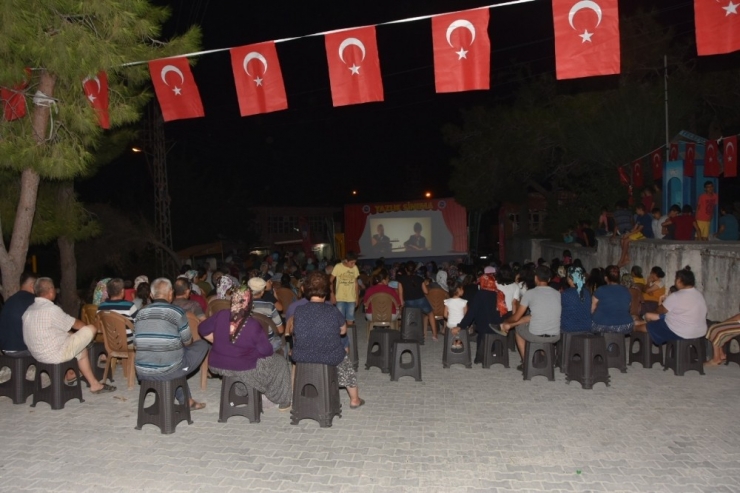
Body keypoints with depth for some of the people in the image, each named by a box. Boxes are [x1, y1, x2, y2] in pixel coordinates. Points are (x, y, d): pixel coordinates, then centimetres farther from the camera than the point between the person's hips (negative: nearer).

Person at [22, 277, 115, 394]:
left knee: (81, 349, 23)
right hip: (55, 355, -10)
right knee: (90, 330, -6)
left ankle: (94, 384, 22)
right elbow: (75, 324, -9)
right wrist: (89, 326, 12)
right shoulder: (51, 309, -22)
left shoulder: (29, 309, 7)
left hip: (37, 354, 10)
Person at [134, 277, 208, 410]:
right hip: (168, 371, -5)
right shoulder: (176, 312, -9)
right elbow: (188, 342, 0)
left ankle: (186, 400, 35)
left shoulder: (140, 313, 5)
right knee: (202, 345, 14)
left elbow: (136, 344, 13)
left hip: (142, 373, 5)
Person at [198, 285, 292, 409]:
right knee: (280, 362, 15)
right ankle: (283, 401, 25)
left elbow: (203, 329, 3)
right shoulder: (253, 326, -23)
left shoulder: (221, 315, -12)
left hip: (216, 365, 5)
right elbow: (267, 351, -16)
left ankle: (239, 393, 46)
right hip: (243, 370, -5)